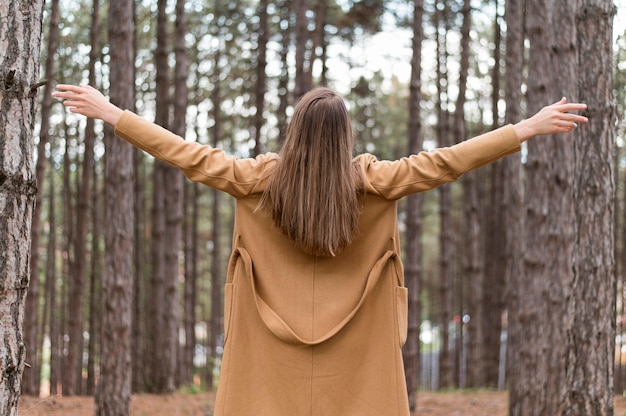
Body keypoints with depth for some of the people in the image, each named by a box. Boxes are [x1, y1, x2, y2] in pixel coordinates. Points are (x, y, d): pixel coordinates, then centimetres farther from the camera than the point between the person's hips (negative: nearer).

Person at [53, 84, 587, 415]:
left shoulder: (261, 179, -6)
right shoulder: (371, 181, -9)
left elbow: (189, 155, -1)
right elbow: (447, 162, -7)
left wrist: (111, 114, 8)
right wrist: (529, 128, -2)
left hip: (271, 354, 1)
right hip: (354, 357, -1)